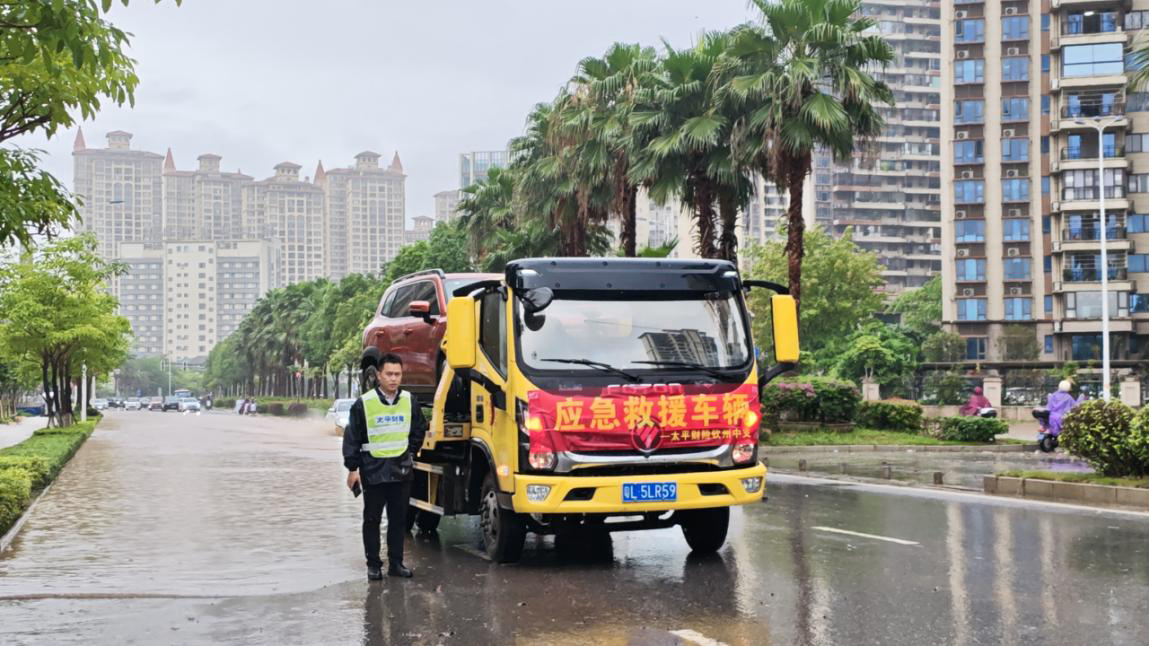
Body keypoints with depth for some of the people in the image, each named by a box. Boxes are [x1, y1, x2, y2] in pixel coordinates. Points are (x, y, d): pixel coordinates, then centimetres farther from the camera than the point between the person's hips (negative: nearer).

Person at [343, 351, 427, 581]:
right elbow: (352, 438, -5)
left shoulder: (409, 401, 2)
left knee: (399, 519, 8)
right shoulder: (364, 403, -10)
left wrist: (411, 453, 12)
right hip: (373, 471, -3)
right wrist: (352, 468, -7)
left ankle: (396, 562, 17)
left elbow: (419, 429, 18)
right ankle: (373, 564, 13)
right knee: (372, 519, 5)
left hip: (401, 469, 3)